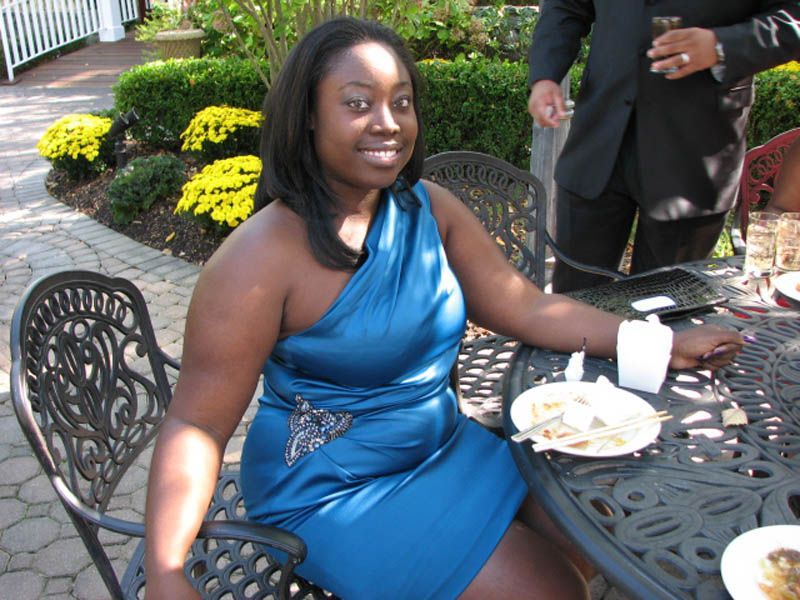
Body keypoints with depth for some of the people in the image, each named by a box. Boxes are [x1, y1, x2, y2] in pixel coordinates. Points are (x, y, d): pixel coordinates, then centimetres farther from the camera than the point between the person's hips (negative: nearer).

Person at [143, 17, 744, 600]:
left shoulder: (428, 208, -3)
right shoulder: (261, 257, -23)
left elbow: (527, 307, -1)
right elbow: (198, 423, -22)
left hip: (444, 444, 7)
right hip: (328, 492, -6)